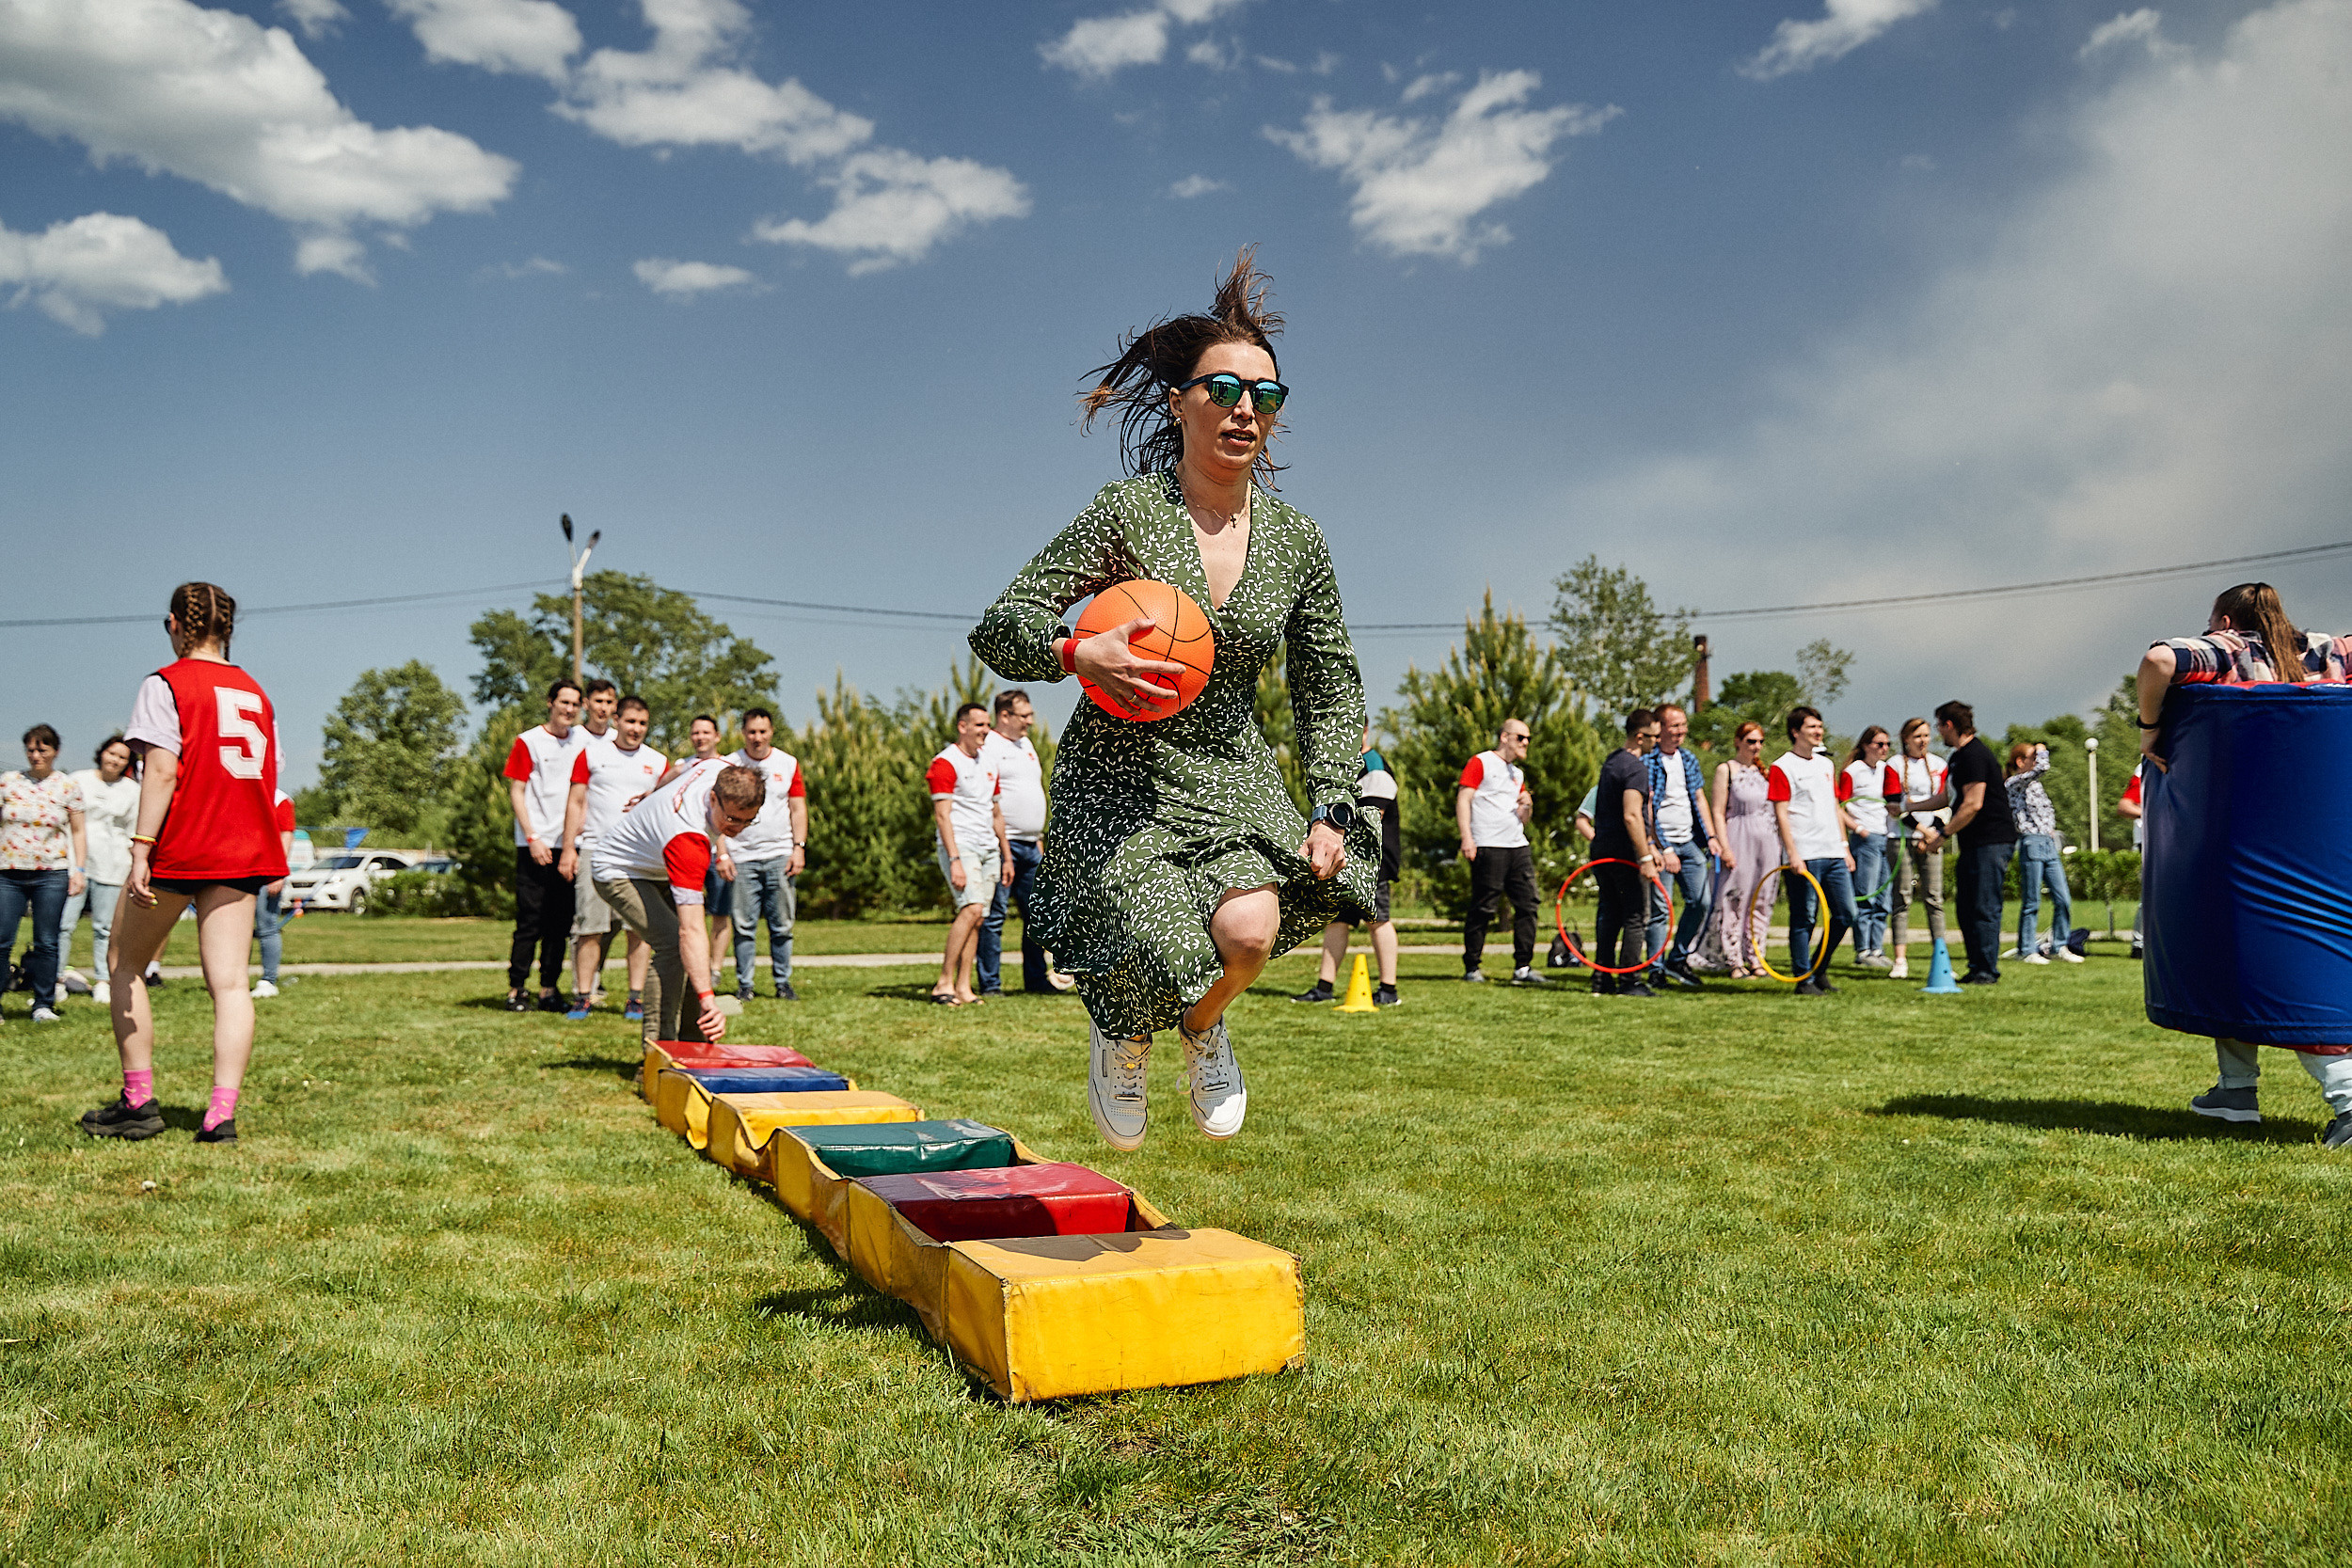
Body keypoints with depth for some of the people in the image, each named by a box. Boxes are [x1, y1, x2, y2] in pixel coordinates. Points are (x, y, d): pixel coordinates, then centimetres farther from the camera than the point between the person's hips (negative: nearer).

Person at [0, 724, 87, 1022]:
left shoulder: (68, 786, 6)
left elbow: (78, 832, 10)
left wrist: (78, 869, 1)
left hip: (51, 875, 0)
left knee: (47, 943, 0)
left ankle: (43, 1005, 8)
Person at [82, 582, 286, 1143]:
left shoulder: (165, 684, -4)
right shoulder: (255, 691, 13)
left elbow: (162, 769, -15)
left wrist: (141, 849, -17)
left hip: (177, 845, -4)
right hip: (241, 851, 5)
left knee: (124, 964, 14)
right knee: (229, 981, 0)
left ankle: (138, 1102, 13)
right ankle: (221, 1113, -8)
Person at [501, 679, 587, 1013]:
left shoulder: (583, 739, 12)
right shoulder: (528, 741, 1)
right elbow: (516, 792, -2)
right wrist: (533, 838, -10)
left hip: (569, 845, 4)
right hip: (535, 844, -4)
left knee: (561, 922, 5)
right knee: (530, 921, -5)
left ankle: (548, 990, 11)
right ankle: (516, 989, 0)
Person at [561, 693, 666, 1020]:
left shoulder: (658, 762, 13)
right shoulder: (591, 754, 9)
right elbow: (575, 802, 8)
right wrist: (568, 848, 2)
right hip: (595, 849, -1)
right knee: (590, 926, -4)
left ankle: (636, 999, 1)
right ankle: (583, 997, 2)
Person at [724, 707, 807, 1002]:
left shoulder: (788, 764, 9)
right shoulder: (729, 765, 4)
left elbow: (798, 809, 10)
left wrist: (799, 847, 0)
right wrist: (722, 852, -6)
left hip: (780, 856, 1)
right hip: (742, 857, -1)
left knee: (782, 926, 1)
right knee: (744, 926, -1)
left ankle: (784, 983, 9)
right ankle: (744, 985, 6)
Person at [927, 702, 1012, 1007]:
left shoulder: (988, 765, 19)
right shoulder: (945, 763, -6)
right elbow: (942, 814, -13)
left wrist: (1006, 856, 21)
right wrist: (955, 860, -20)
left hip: (989, 849, 7)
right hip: (960, 846, -7)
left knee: (977, 918, 2)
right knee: (972, 908, -21)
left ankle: (963, 987, 4)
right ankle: (944, 984, -17)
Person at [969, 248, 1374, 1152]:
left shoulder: (1296, 541, 1)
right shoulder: (1127, 513, -10)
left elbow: (1330, 687, 11)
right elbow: (997, 631, -9)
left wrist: (1330, 809, 1)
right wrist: (1079, 654, -29)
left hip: (1232, 774, 3)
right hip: (1118, 777, -3)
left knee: (1250, 927, -26)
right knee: (1163, 957, -20)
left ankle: (1202, 1026, 13)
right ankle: (1124, 1042, 21)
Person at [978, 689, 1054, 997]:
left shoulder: (1026, 745, 21)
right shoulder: (989, 747, -8)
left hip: (1031, 845, 9)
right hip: (1003, 843, -9)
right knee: (994, 915, -6)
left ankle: (1037, 980, 17)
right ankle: (990, 984, -2)